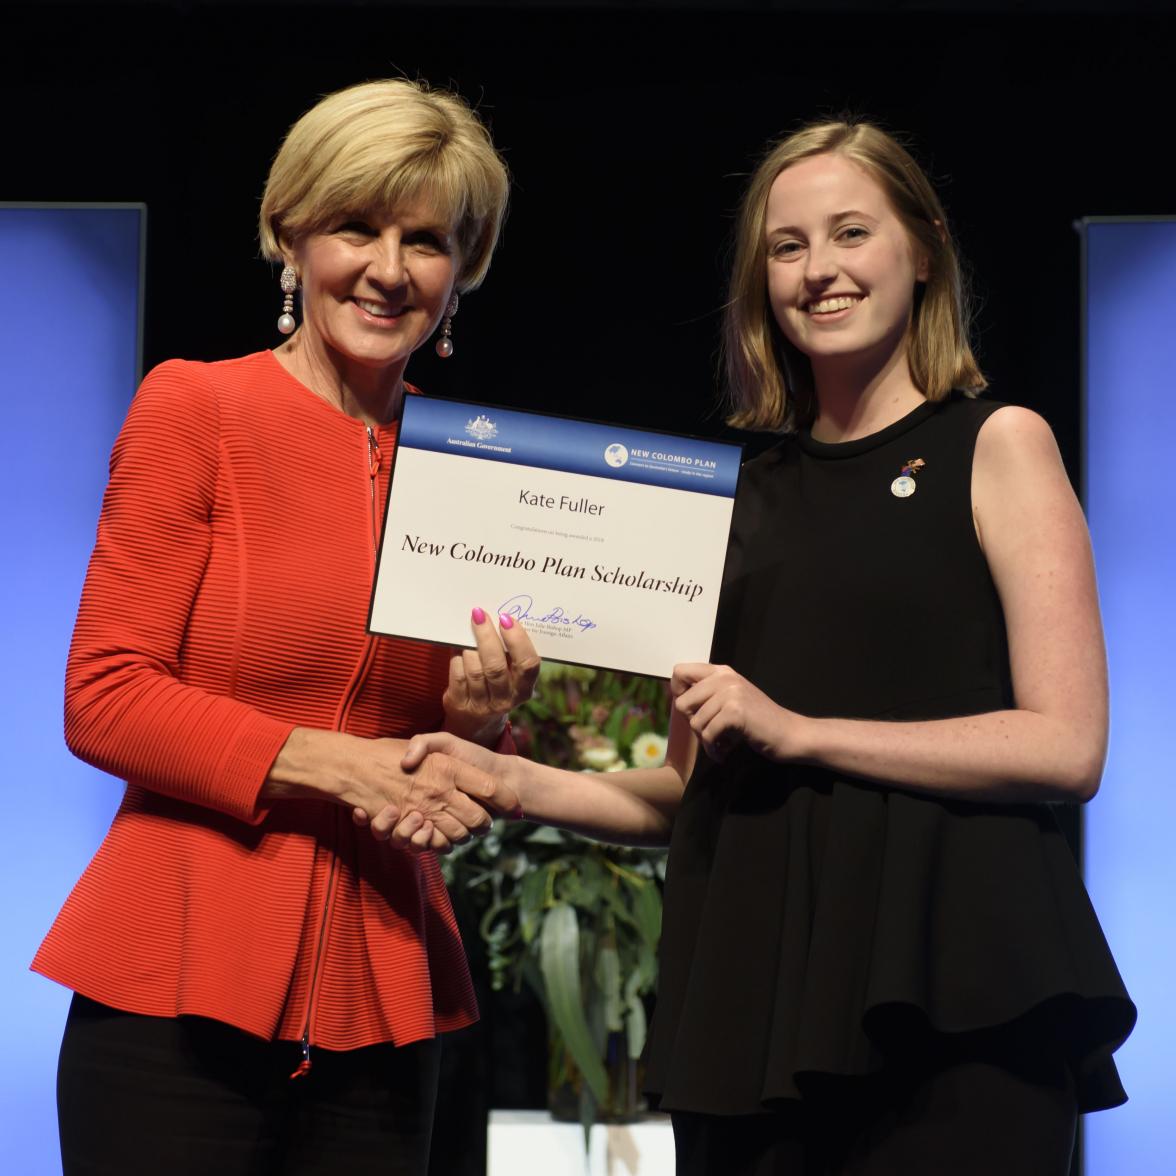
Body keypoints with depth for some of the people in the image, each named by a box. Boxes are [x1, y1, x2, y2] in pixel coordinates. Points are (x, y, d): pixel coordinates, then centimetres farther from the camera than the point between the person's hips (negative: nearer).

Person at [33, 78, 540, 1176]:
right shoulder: (197, 409, -2)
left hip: (378, 999, 4)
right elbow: (102, 699, -7)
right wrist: (341, 765, -14)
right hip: (181, 986, -4)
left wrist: (480, 726, -5)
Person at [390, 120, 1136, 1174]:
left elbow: (1067, 747, -7)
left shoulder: (995, 446, 3)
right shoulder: (741, 492, 16)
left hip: (944, 990, -4)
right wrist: (504, 778, 3)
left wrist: (796, 730, -11)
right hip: (754, 983, 4)